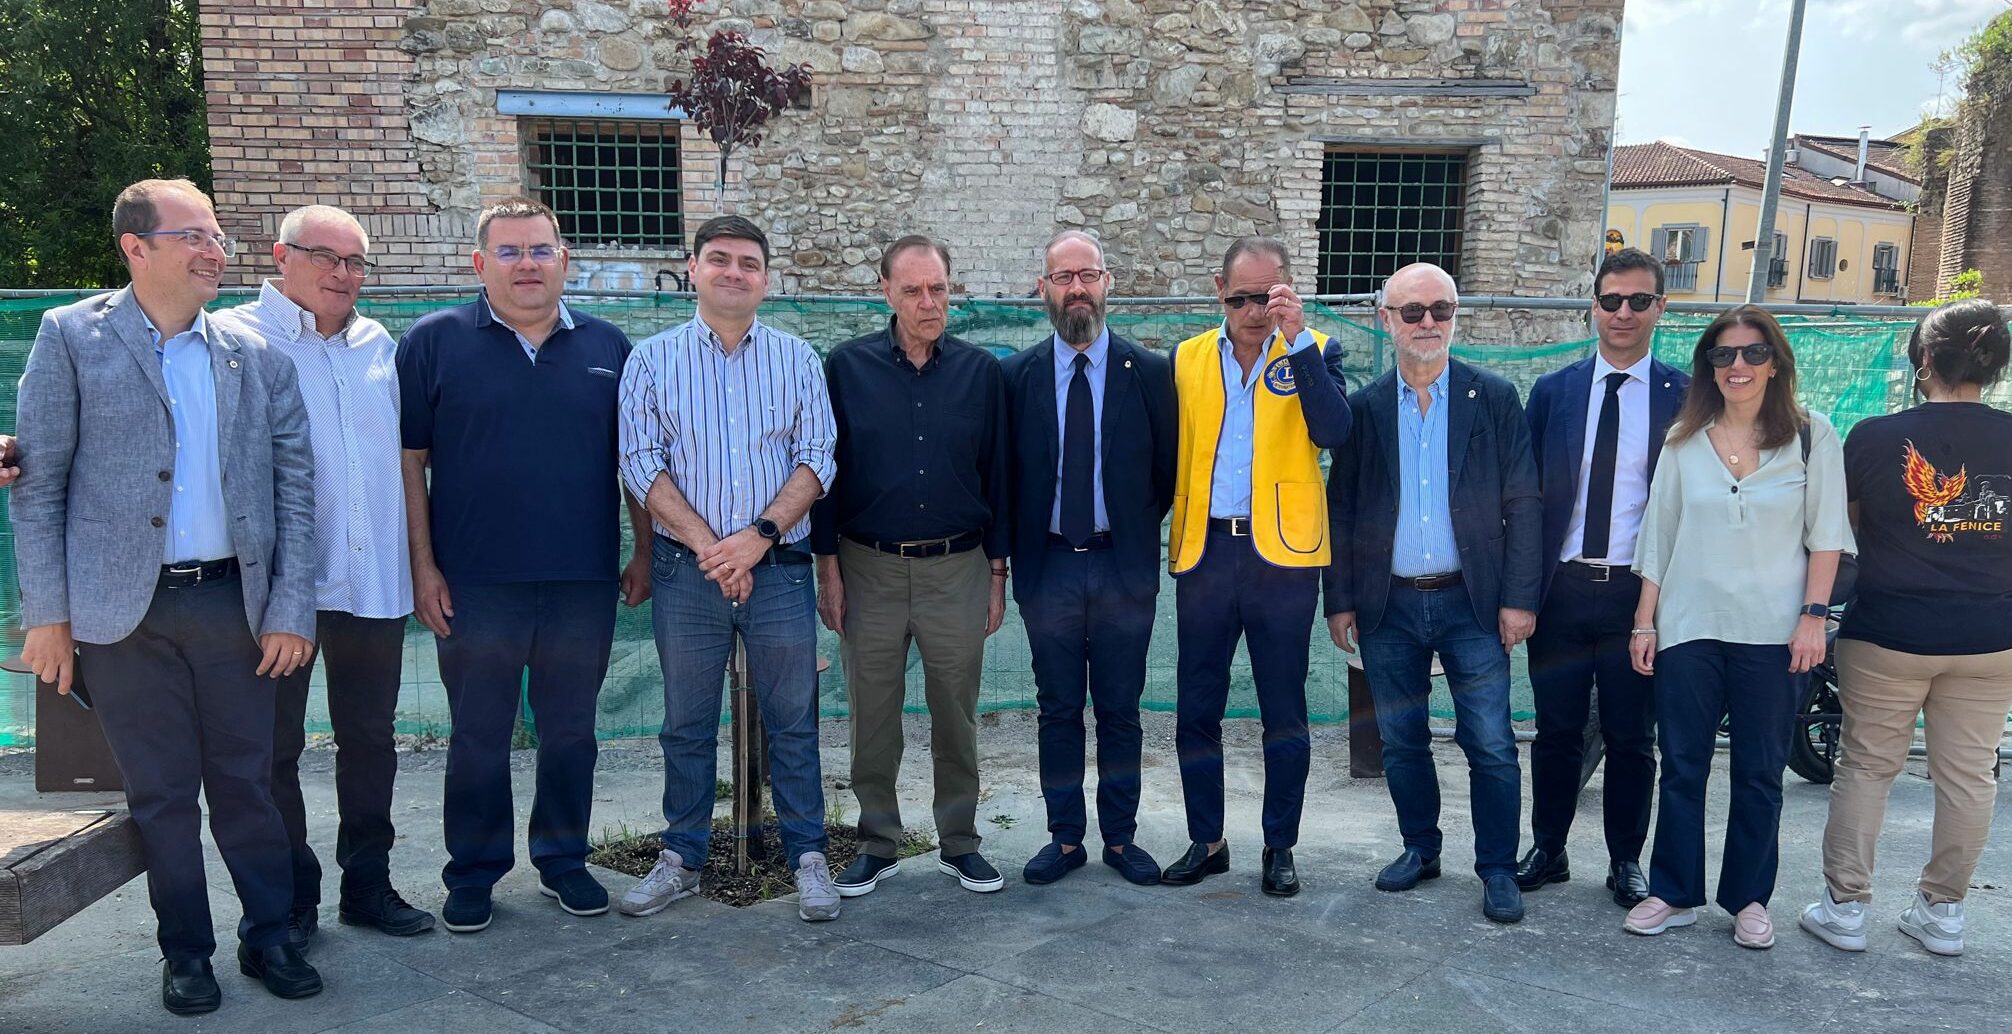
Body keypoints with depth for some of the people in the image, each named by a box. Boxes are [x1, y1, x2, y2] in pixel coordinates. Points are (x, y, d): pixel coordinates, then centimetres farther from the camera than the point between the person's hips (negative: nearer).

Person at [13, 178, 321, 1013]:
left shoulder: (256, 356, 6)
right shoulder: (71, 337, 0)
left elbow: (294, 487, 5)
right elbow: (38, 482, -1)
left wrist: (290, 610, 0)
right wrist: (47, 614, -5)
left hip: (232, 602, 1)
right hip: (123, 609, -1)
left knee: (246, 781, 9)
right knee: (161, 793, 10)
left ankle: (269, 937, 24)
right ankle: (185, 953, 25)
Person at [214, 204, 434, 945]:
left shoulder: (381, 346, 11)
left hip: (376, 580, 4)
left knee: (370, 738, 13)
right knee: (273, 745, 7)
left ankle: (368, 884, 26)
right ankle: (288, 898, 22)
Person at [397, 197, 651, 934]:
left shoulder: (607, 347, 7)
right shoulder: (434, 341, 0)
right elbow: (409, 461, -1)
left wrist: (643, 552, 6)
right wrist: (423, 566, -6)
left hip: (584, 582, 2)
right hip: (475, 586, -2)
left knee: (570, 732, 13)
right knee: (478, 737, 10)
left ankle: (563, 860, 29)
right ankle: (473, 874, 25)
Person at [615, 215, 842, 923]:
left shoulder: (796, 359, 6)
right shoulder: (653, 360, 4)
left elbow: (817, 459, 0)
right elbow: (641, 462, -3)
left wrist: (759, 535, -13)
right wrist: (706, 544, -12)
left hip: (778, 568, 0)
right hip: (686, 571, 0)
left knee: (792, 722, 7)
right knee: (687, 724, 11)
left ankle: (808, 856, 20)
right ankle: (682, 857, 25)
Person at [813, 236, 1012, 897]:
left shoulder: (980, 371, 3)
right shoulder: (848, 367, 0)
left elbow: (997, 475, 6)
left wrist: (998, 575, 4)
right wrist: (827, 569, -1)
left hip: (958, 570, 1)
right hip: (870, 569, 0)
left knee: (956, 716, 9)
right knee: (873, 717, 8)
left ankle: (960, 842, 24)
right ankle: (878, 845, 24)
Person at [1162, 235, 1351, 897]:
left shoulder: (1312, 353, 1)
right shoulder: (1187, 359, 8)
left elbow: (1335, 433, -16)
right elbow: (1172, 456, 12)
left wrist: (1298, 337, -19)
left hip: (1282, 555, -2)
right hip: (1204, 552, 3)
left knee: (1284, 714, 7)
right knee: (1196, 709, 9)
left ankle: (1280, 847, 21)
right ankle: (1206, 841, 24)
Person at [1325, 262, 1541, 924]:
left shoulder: (1494, 399, 1)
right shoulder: (1363, 408, 4)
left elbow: (1523, 504, -1)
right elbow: (1340, 511, 6)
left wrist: (1519, 597, -7)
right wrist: (1340, 601, 1)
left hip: (1472, 602, -2)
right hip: (1387, 605, 2)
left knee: (1490, 745, 0)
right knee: (1401, 742, 12)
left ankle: (1497, 869, 15)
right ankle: (1420, 849, 29)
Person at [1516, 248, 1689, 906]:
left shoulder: (1684, 396, 0)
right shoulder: (1551, 392, 5)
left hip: (1639, 594, -1)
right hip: (1561, 589, 2)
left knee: (1632, 739, 9)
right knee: (1556, 732, 11)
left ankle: (1626, 862, 25)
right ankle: (1547, 852, 26)